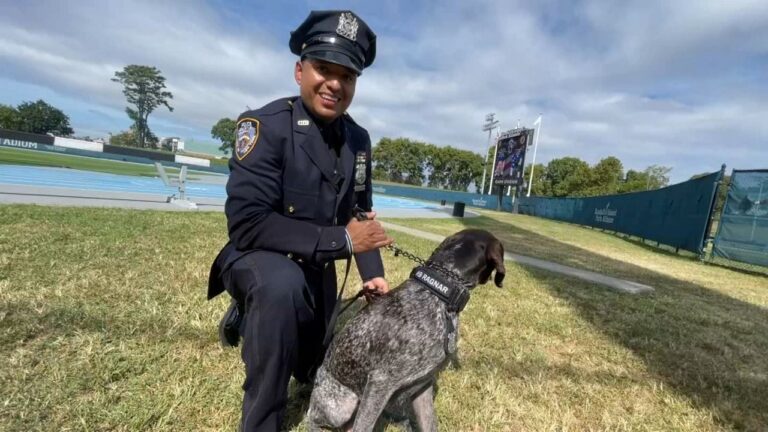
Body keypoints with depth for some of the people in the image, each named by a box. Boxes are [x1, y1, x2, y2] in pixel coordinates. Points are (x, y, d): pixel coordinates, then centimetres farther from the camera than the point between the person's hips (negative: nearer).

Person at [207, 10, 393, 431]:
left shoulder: (358, 139, -4)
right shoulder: (266, 125, -22)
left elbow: (361, 212, 4)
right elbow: (248, 225, -30)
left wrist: (373, 274, -6)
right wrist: (341, 239, -31)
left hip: (315, 269, 6)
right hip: (258, 259, -5)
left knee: (319, 369, 17)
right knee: (282, 285, -41)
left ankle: (250, 317, 40)